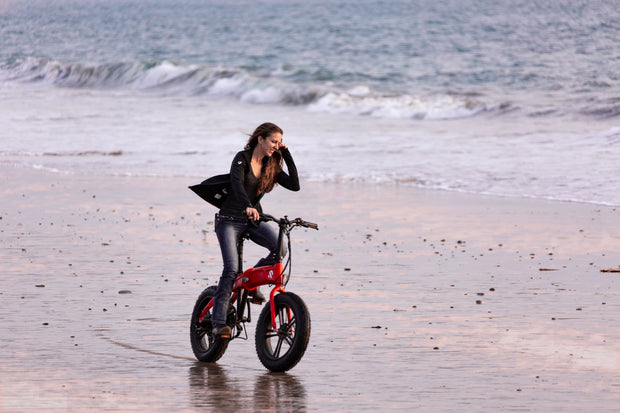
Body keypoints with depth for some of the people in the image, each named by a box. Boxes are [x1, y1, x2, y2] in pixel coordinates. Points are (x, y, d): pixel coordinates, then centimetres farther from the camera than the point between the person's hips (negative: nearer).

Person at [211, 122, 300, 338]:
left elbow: (294, 185, -4)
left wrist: (286, 155, -5)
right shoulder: (242, 158, -12)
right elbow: (237, 184, -30)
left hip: (253, 221, 5)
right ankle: (218, 322, -15)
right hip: (229, 220, -5)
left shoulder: (270, 165, 6)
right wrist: (247, 207, -47)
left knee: (281, 248, -22)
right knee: (231, 269, -19)